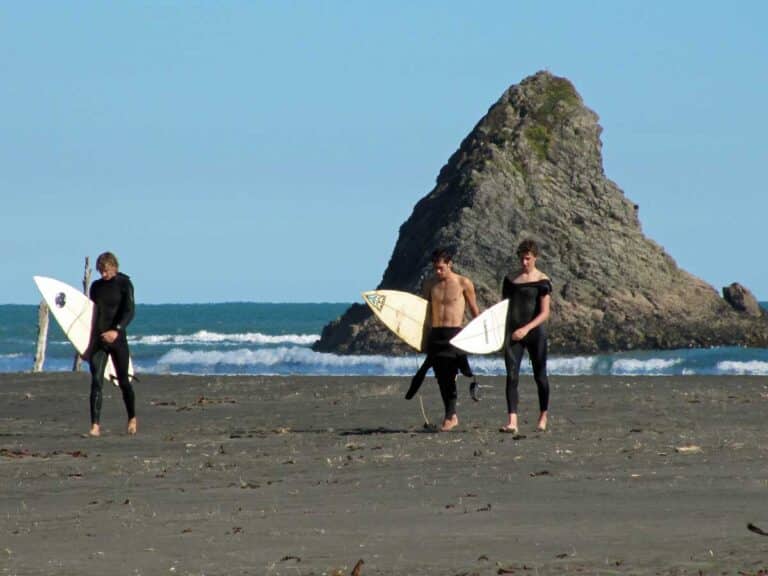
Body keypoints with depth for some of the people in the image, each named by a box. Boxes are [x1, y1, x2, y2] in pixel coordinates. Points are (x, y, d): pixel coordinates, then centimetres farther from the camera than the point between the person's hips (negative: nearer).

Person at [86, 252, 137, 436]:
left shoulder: (124, 284, -4)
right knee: (96, 382, -9)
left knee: (123, 381, 7)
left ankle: (132, 418, 28)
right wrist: (91, 342, 17)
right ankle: (95, 425, -14)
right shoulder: (96, 287, 11)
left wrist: (117, 330, -30)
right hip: (99, 340, 3)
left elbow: (129, 312, -14)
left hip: (117, 339, -3)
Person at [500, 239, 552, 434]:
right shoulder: (510, 280, 9)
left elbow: (545, 313, -8)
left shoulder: (542, 281, -3)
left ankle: (543, 417, 24)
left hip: (534, 332, -3)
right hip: (513, 333, 3)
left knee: (540, 376, 8)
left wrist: (526, 329, -20)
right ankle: (512, 421, -15)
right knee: (511, 376, -9)